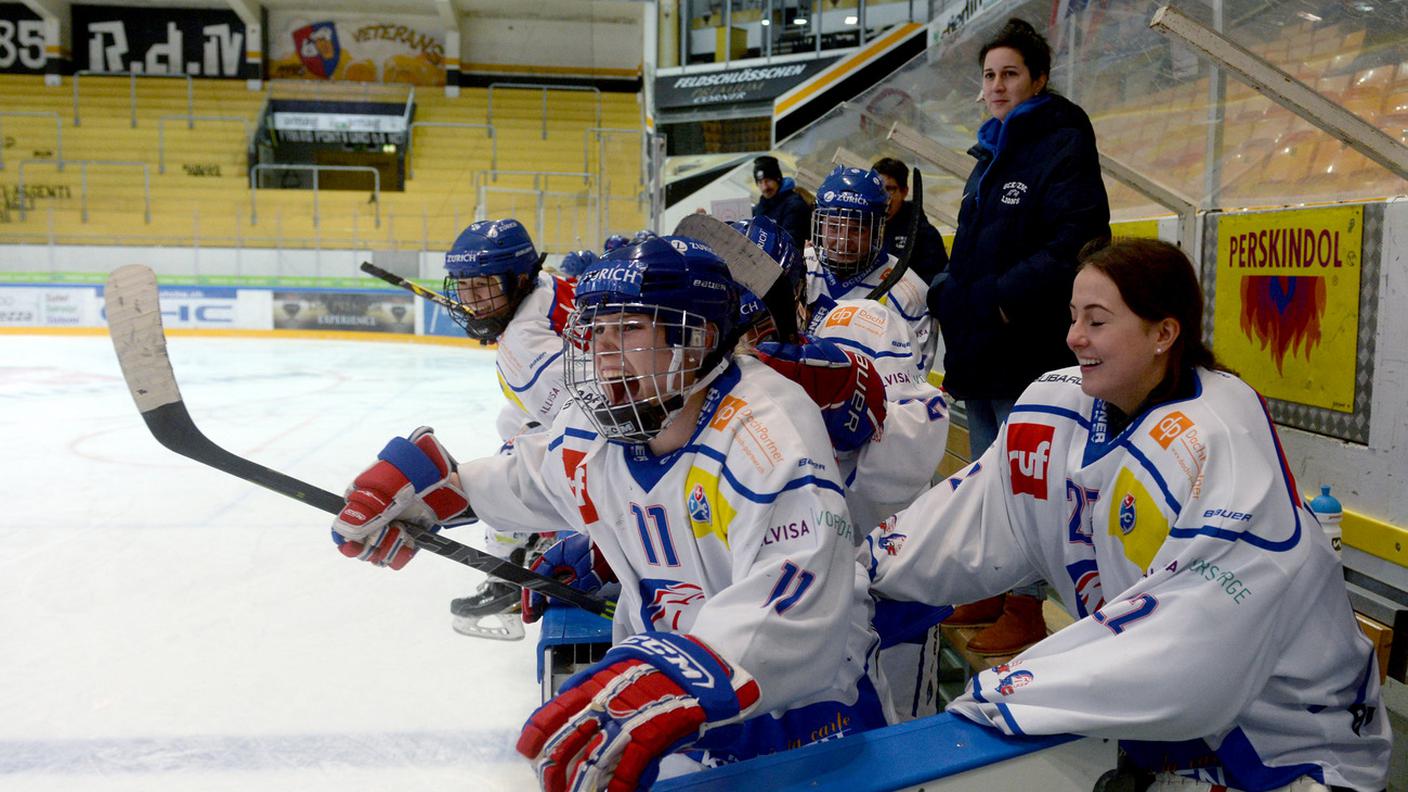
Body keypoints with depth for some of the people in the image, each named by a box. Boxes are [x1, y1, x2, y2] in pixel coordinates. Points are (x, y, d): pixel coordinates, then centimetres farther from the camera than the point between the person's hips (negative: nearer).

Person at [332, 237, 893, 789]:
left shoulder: (764, 431, -29)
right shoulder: (594, 430, -5)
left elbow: (794, 605, -41)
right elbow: (526, 483, 18)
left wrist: (661, 690, -51)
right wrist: (422, 480, 8)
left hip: (800, 702, -6)